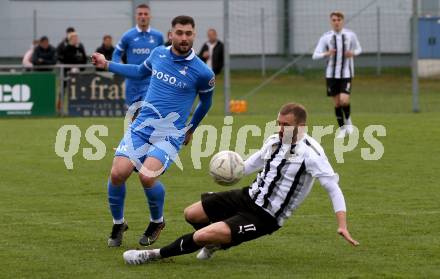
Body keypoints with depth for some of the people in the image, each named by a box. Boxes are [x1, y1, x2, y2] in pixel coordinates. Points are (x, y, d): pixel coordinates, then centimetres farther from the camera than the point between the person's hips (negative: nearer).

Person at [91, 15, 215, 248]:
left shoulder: (202, 73, -7)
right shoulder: (158, 54, 5)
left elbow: (206, 102, 13)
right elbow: (141, 72, 28)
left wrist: (191, 129, 25)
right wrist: (107, 65, 28)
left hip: (171, 134, -4)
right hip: (141, 126, 4)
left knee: (148, 176, -26)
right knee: (117, 174, -14)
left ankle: (157, 223, 4)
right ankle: (118, 224, 13)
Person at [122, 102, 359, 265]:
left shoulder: (310, 153, -19)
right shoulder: (274, 141, 4)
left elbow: (332, 187, -18)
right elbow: (251, 164, 18)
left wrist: (342, 225, -26)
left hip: (265, 218, -8)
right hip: (249, 197, 8)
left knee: (202, 236, -19)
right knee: (191, 214, 10)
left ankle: (157, 255, 0)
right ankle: (217, 241, 38)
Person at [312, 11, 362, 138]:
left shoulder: (350, 35, -1)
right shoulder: (326, 37, -2)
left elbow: (358, 49, 14)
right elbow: (315, 55, -4)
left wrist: (353, 53, -9)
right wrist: (326, 54, -23)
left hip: (346, 74, -1)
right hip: (332, 74, 1)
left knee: (344, 100, -17)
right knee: (337, 103, 6)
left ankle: (348, 121, 12)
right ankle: (342, 129, 22)